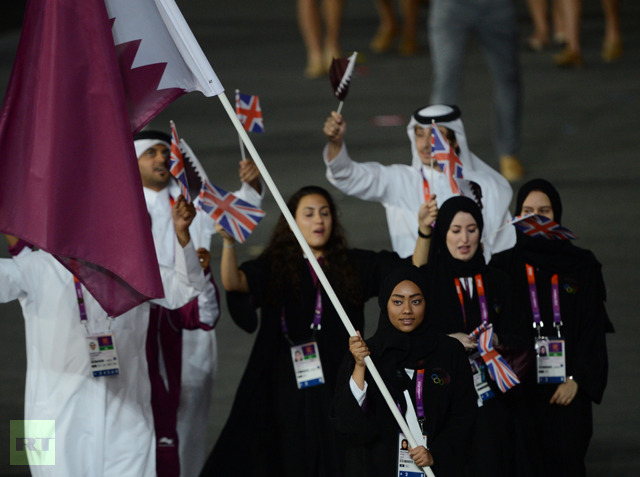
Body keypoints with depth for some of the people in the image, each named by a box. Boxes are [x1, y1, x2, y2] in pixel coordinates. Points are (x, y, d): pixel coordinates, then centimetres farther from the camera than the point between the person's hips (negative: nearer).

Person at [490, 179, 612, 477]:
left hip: (567, 388, 0)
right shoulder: (504, 267, 8)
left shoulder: (581, 266, 8)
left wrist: (576, 379, -6)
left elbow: (594, 329, 4)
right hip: (520, 388, 0)